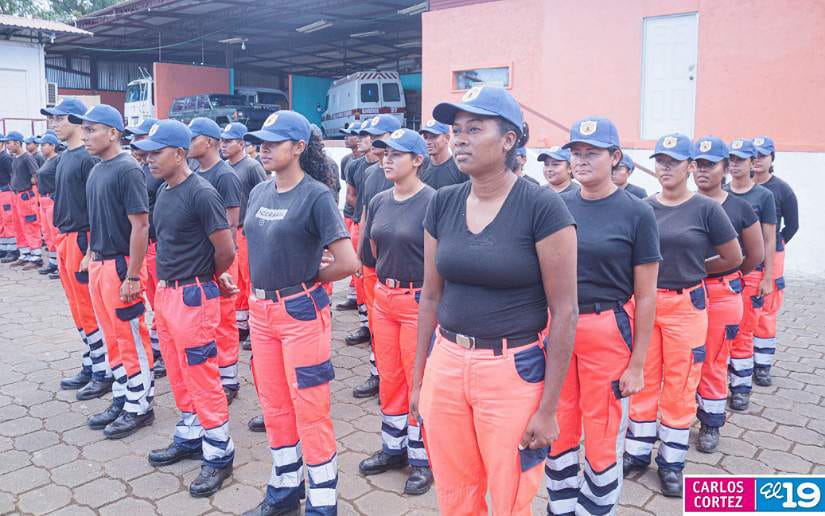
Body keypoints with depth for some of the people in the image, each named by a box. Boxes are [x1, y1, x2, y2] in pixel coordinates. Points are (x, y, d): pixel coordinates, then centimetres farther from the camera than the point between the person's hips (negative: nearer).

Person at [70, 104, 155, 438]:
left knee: (132, 340, 2)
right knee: (113, 338, 16)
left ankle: (139, 407, 14)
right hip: (99, 265, 9)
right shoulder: (96, 171, 11)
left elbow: (140, 225, -19)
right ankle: (122, 399, 28)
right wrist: (90, 256, 15)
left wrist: (132, 276, -20)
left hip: (121, 265, -9)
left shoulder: (127, 169, -15)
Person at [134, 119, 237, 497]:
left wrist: (209, 279, 2)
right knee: (178, 376, 19)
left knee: (202, 379, 0)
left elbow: (226, 251, -17)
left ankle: (219, 455, 13)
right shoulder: (163, 190, 8)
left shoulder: (201, 193, -18)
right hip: (165, 293, 9)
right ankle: (189, 439, 35)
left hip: (193, 297, -9)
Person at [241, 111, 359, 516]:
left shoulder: (316, 195, -13)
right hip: (261, 311, 7)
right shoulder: (259, 193, 8)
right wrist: (266, 283, 8)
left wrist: (306, 278, -5)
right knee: (274, 406, 17)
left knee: (310, 411, 0)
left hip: (301, 312, -7)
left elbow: (347, 262, -18)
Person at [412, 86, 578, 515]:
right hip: (446, 365, 5)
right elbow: (431, 296, 10)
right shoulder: (442, 204, 3)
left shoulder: (542, 207, -13)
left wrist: (548, 407, -10)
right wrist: (418, 379, 12)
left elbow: (564, 311, -11)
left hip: (513, 372, -4)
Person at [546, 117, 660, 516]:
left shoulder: (636, 213, -6)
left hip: (608, 333, -3)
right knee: (559, 428, 14)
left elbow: (645, 296, -5)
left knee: (602, 437, 8)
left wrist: (637, 363, -6)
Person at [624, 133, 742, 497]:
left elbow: (733, 259, 2)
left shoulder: (706, 209, -5)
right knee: (644, 380, 11)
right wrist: (674, 266, 2)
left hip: (686, 306, -2)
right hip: (644, 302, 2)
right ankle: (637, 452, 26)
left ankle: (671, 462, 21)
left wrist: (691, 270, 7)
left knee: (679, 385, 6)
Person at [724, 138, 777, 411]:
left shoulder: (764, 196, 0)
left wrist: (767, 277, -4)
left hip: (750, 272, -2)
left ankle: (741, 387, 11)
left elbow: (769, 240, 0)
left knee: (743, 332, 2)